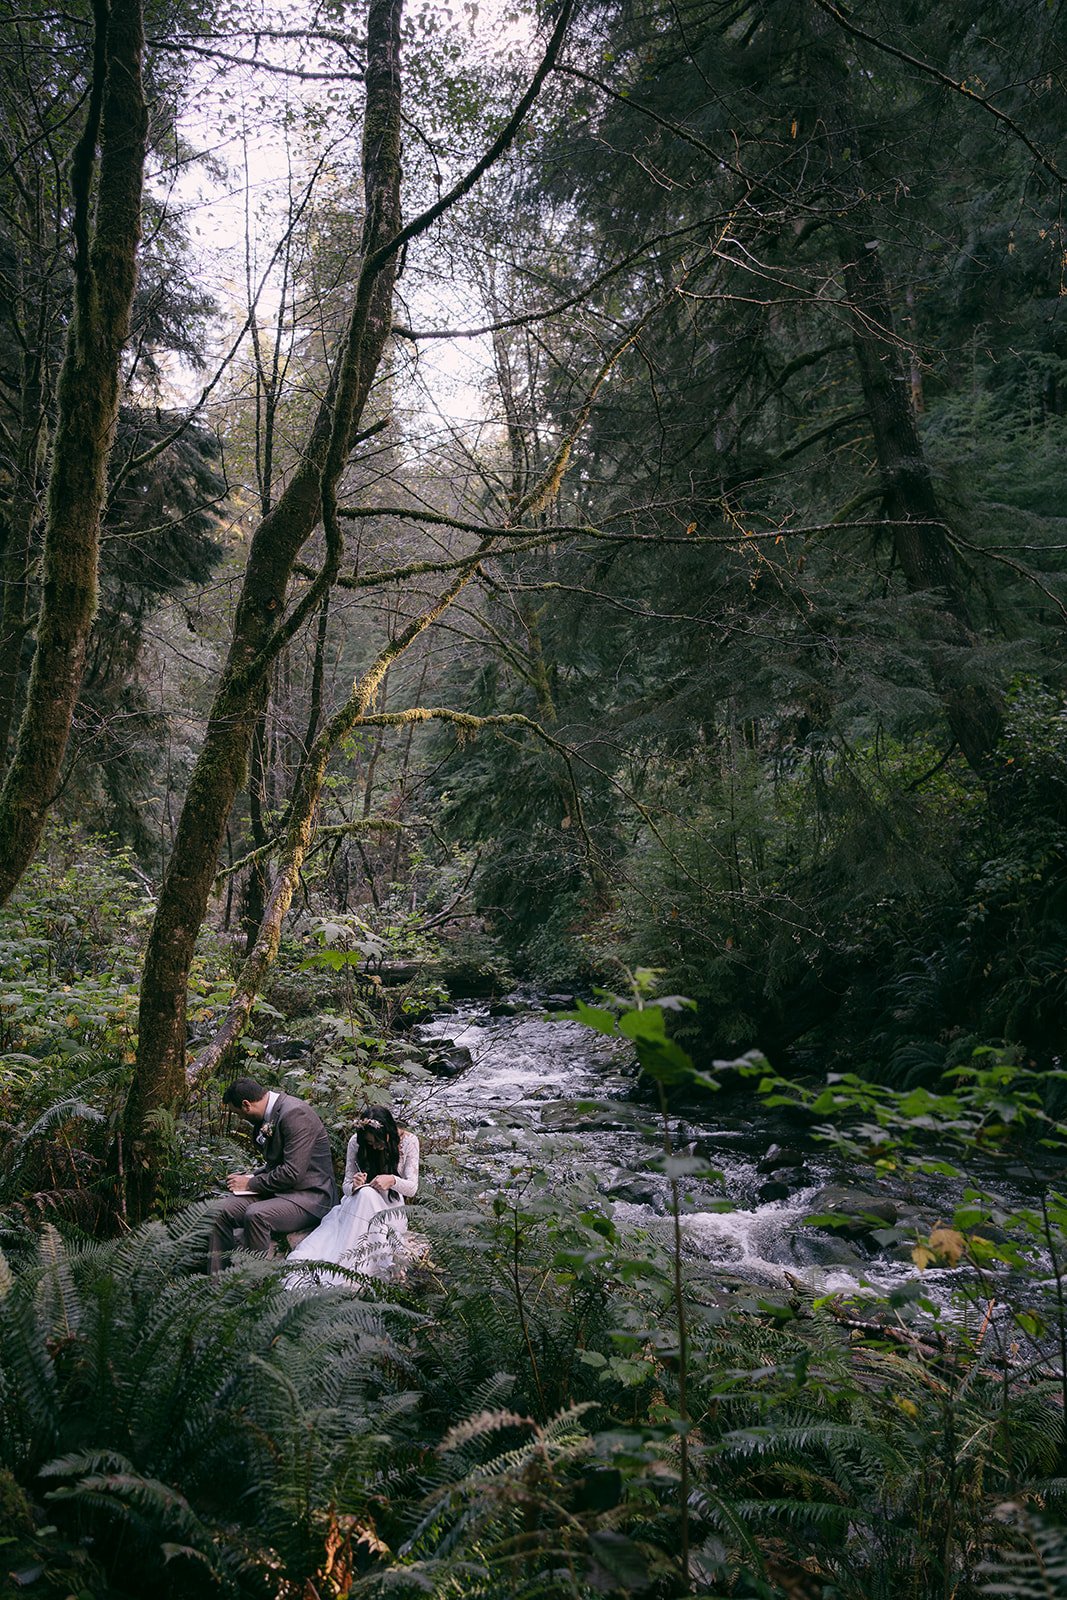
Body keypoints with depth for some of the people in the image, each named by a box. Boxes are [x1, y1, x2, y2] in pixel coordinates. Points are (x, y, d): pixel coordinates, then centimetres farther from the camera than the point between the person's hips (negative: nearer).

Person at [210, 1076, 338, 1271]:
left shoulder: (295, 1114, -20)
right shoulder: (268, 1116, 9)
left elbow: (292, 1173, -24)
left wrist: (251, 1183, -13)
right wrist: (251, 1176, 6)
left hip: (310, 1196, -9)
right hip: (278, 1190, 9)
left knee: (256, 1215, -31)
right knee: (224, 1211, -7)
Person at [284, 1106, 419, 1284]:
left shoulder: (408, 1141, -8)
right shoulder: (356, 1142, -4)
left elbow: (412, 1188, -9)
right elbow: (345, 1187, 0)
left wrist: (392, 1180, -30)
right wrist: (354, 1186, -25)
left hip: (391, 1206, -2)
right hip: (357, 1203, 2)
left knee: (366, 1195, -35)